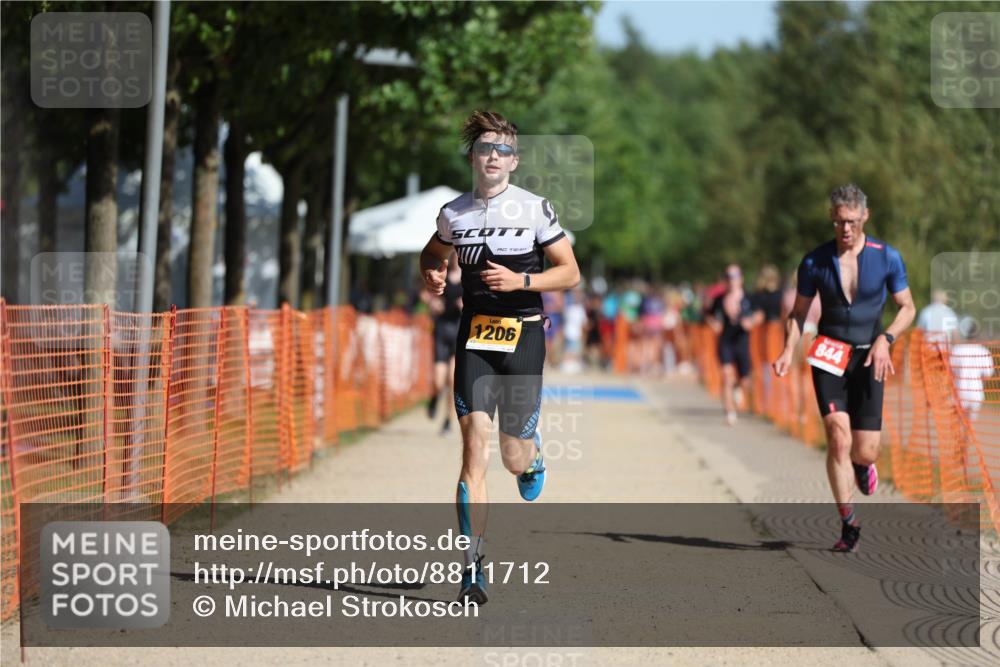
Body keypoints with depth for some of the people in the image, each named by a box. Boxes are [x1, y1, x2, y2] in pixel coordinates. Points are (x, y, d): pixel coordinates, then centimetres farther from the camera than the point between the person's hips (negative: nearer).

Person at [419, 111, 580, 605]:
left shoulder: (535, 209, -2)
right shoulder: (454, 214, 5)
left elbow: (570, 272, 1)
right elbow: (433, 253, 26)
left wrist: (520, 280, -14)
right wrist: (432, 275, 3)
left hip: (523, 335, -1)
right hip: (475, 336, 1)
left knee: (514, 457, 2)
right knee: (475, 447, -12)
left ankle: (533, 453, 44)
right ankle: (473, 569, -11)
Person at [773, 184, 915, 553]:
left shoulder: (887, 257, -3)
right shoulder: (814, 262, -2)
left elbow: (907, 307, 5)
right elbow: (798, 312, 9)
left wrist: (885, 338, -12)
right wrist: (789, 350, -9)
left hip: (868, 360, 0)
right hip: (828, 356, 0)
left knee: (865, 453, -3)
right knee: (838, 439, -17)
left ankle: (862, 465, 37)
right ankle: (848, 524, -6)